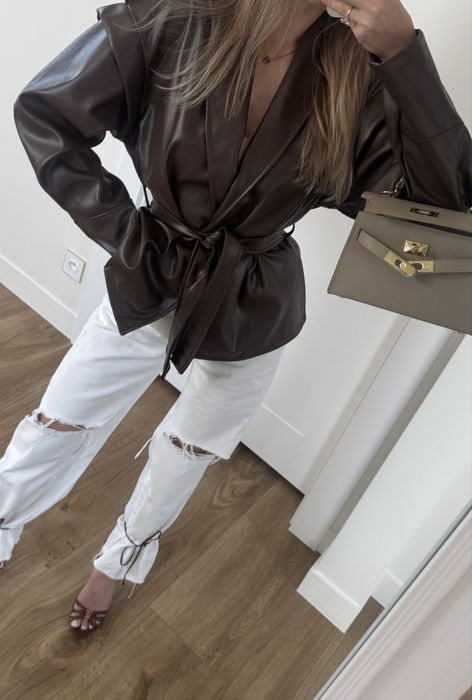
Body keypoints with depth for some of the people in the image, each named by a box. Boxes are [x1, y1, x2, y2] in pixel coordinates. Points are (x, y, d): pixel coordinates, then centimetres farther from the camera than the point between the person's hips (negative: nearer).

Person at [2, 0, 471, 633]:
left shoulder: (359, 81, -12)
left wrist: (403, 53, -27)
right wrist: (125, 235, -13)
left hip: (253, 312, 1)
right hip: (150, 284, 0)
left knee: (185, 454, 19)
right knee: (56, 428, 12)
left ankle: (119, 560, 50)